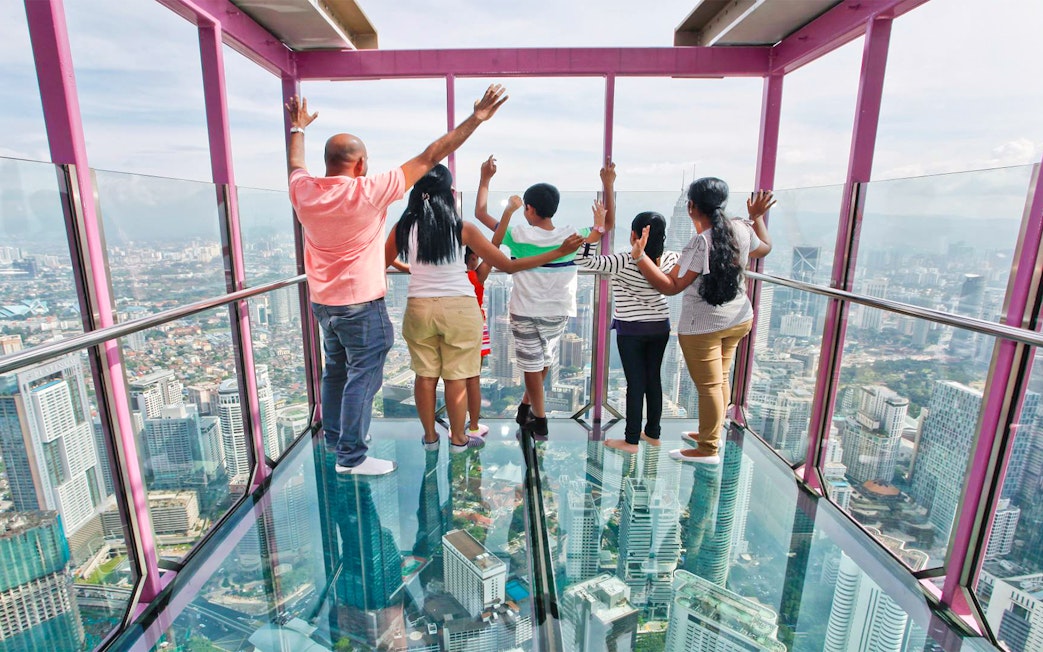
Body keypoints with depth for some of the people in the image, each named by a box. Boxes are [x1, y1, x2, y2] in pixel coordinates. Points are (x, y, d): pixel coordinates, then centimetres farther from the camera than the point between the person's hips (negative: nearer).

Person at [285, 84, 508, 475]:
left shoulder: (303, 192, -3)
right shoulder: (368, 192, -19)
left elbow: (295, 164, 23)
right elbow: (428, 159, -17)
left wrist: (298, 127, 41)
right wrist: (475, 120, -11)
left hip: (322, 303, 8)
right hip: (361, 305, -7)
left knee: (335, 371, 22)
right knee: (362, 378, 4)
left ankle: (335, 436, 38)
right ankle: (351, 456, 14)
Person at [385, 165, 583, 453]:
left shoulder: (403, 227, -5)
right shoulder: (462, 229, -11)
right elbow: (508, 265, -10)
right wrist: (560, 251, -7)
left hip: (419, 308, 2)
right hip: (459, 309, -2)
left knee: (425, 375, 15)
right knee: (456, 376, 10)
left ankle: (430, 437, 29)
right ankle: (458, 439, 25)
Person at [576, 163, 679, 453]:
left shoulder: (624, 262, -21)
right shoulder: (669, 260, -5)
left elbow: (582, 260, -25)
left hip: (631, 330, -5)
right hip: (660, 326, 5)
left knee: (636, 383, 2)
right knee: (653, 379, 15)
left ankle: (631, 440, 12)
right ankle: (653, 433, 29)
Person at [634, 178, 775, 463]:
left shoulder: (701, 243, -23)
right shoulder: (740, 229, -2)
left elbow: (671, 286, -25)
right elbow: (765, 248, 20)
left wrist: (639, 256, -31)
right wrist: (758, 216, 30)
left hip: (703, 326, -8)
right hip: (739, 319, 8)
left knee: (708, 386, 4)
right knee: (721, 380, 21)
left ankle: (708, 449, 19)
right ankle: (712, 432, 39)